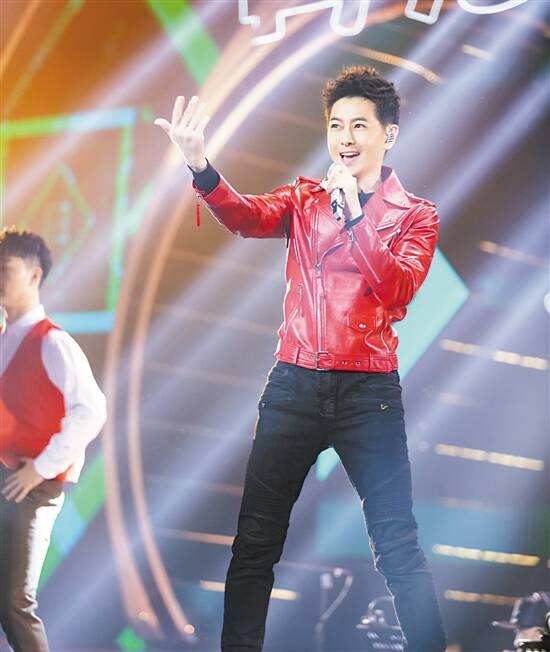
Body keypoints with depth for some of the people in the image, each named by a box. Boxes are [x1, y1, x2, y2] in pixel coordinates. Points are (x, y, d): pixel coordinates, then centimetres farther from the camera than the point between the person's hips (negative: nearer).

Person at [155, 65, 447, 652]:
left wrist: (356, 214, -16)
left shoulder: (415, 216, 6)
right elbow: (247, 217, -10)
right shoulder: (305, 199, 11)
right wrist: (199, 165, -28)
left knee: (396, 544, -3)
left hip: (369, 389, -2)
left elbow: (399, 286, -11)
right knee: (255, 539, 4)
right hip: (294, 383, 2)